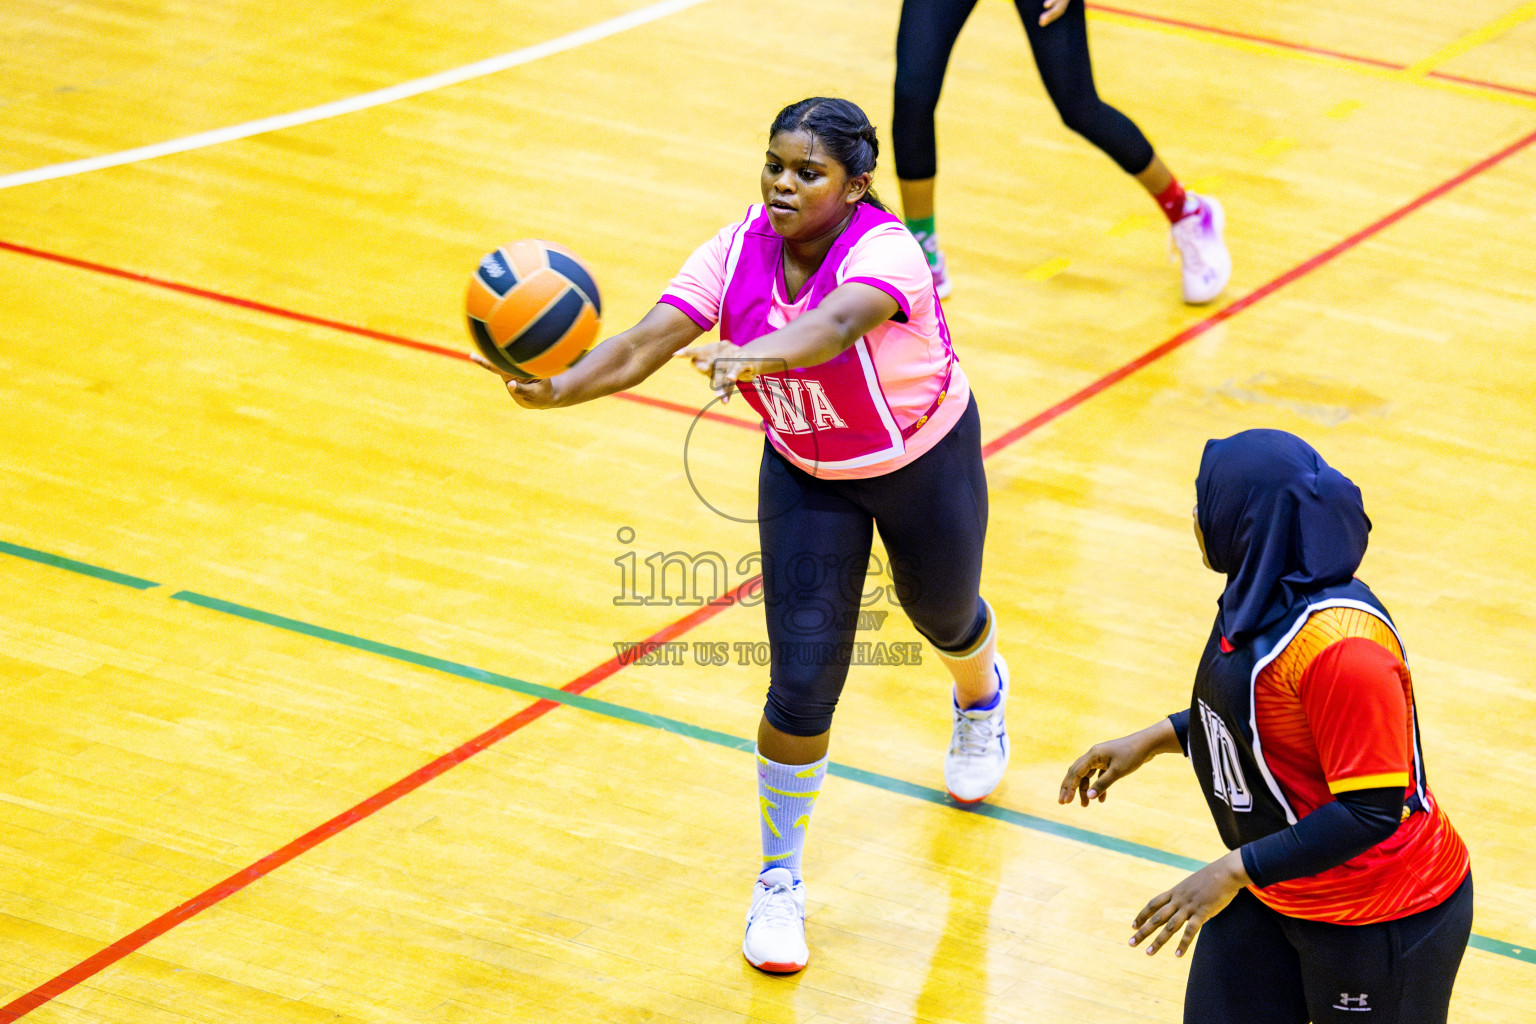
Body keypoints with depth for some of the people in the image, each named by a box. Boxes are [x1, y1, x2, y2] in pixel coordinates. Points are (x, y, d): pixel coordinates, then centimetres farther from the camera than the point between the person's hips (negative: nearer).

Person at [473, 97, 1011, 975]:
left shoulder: (884, 250, -35)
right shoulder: (739, 252, -21)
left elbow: (838, 323, -57)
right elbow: (647, 343, -31)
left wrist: (754, 356, -76)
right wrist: (559, 389, -50)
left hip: (924, 459, -2)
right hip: (805, 474, 2)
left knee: (944, 617, 26)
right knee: (803, 681, -7)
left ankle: (982, 694, 66)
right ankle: (779, 884, 9)